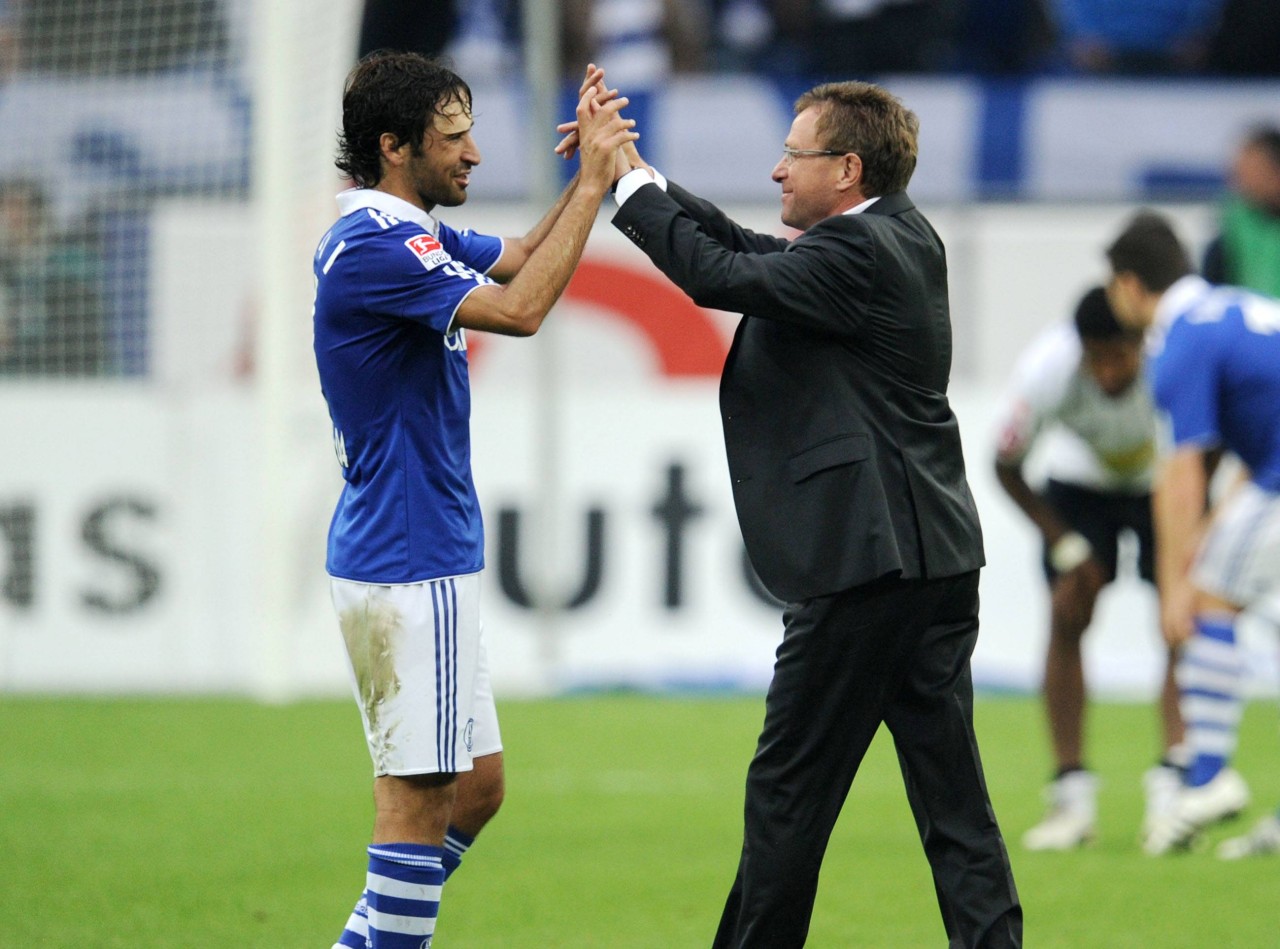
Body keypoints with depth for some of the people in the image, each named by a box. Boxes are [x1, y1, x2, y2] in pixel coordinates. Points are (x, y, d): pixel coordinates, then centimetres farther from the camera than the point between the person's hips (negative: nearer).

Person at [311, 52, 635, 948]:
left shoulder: (412, 234, 13)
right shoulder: (371, 249, -18)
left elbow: (521, 258, 22)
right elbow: (521, 308, -26)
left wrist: (591, 170, 5)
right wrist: (593, 182, -21)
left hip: (431, 562, 10)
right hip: (406, 563, -10)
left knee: (476, 785, 13)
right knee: (421, 795, -7)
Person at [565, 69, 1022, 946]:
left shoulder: (857, 253, -14)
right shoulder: (902, 237, 14)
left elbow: (719, 276, -21)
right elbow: (745, 250, 17)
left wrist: (630, 182, -8)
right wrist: (636, 169, 12)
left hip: (867, 563, -9)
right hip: (936, 562, 9)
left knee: (789, 787, 0)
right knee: (950, 793, 7)